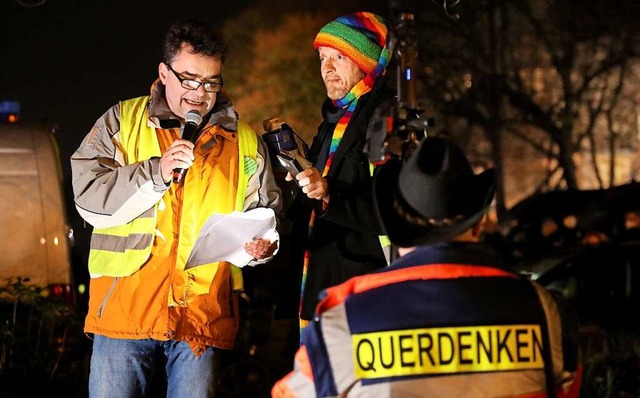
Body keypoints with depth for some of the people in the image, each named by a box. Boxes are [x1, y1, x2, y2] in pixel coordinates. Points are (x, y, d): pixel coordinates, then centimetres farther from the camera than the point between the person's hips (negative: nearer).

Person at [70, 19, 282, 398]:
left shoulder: (245, 142, 15)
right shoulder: (122, 121, 9)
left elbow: (266, 211, 20)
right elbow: (88, 193, -1)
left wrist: (263, 244, -3)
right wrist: (157, 172, -11)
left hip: (204, 319, 1)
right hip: (125, 308, -1)